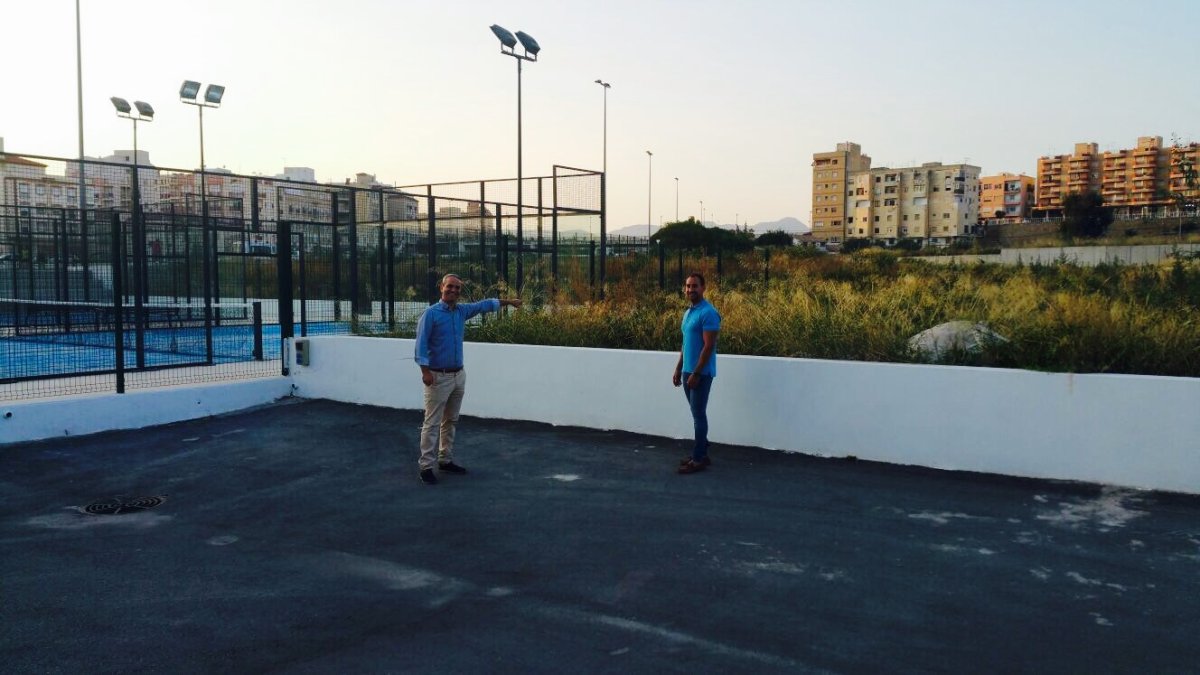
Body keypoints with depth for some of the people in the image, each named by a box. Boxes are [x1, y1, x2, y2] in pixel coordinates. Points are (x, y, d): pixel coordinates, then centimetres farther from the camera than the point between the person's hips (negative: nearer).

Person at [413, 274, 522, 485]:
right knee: (432, 423, -6)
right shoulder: (430, 313, -10)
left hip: (459, 375, 7)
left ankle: (445, 460, 23)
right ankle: (426, 467, -2)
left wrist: (508, 302, 30)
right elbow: (421, 344, -14)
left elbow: (484, 305, 24)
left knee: (450, 421, 13)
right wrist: (425, 371, -22)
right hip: (438, 376, -7)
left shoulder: (462, 310, 8)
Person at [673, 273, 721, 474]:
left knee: (699, 414, -5)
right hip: (688, 371, 9)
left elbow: (708, 346, -19)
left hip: (701, 373, -9)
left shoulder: (708, 313, -15)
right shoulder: (688, 312, 13)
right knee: (696, 414, 12)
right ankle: (701, 454, 20)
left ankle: (699, 459, 0)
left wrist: (696, 373, -21)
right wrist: (679, 369, 17)